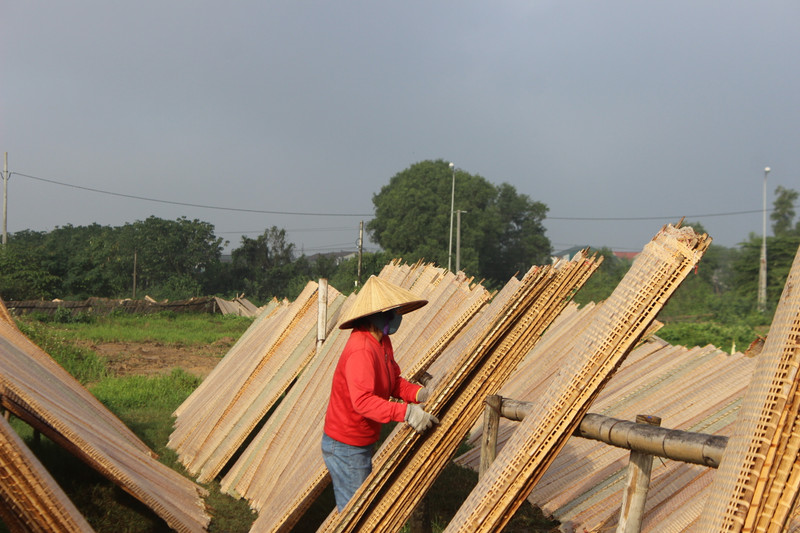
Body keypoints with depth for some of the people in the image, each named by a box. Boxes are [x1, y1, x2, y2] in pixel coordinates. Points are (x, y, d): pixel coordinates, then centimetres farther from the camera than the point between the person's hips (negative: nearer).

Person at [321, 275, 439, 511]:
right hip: (346, 448, -10)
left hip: (363, 444, 10)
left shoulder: (382, 341, 3)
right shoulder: (361, 350, -29)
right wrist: (405, 412, -46)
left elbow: (394, 382, 8)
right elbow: (363, 401, -39)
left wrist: (419, 393, -10)